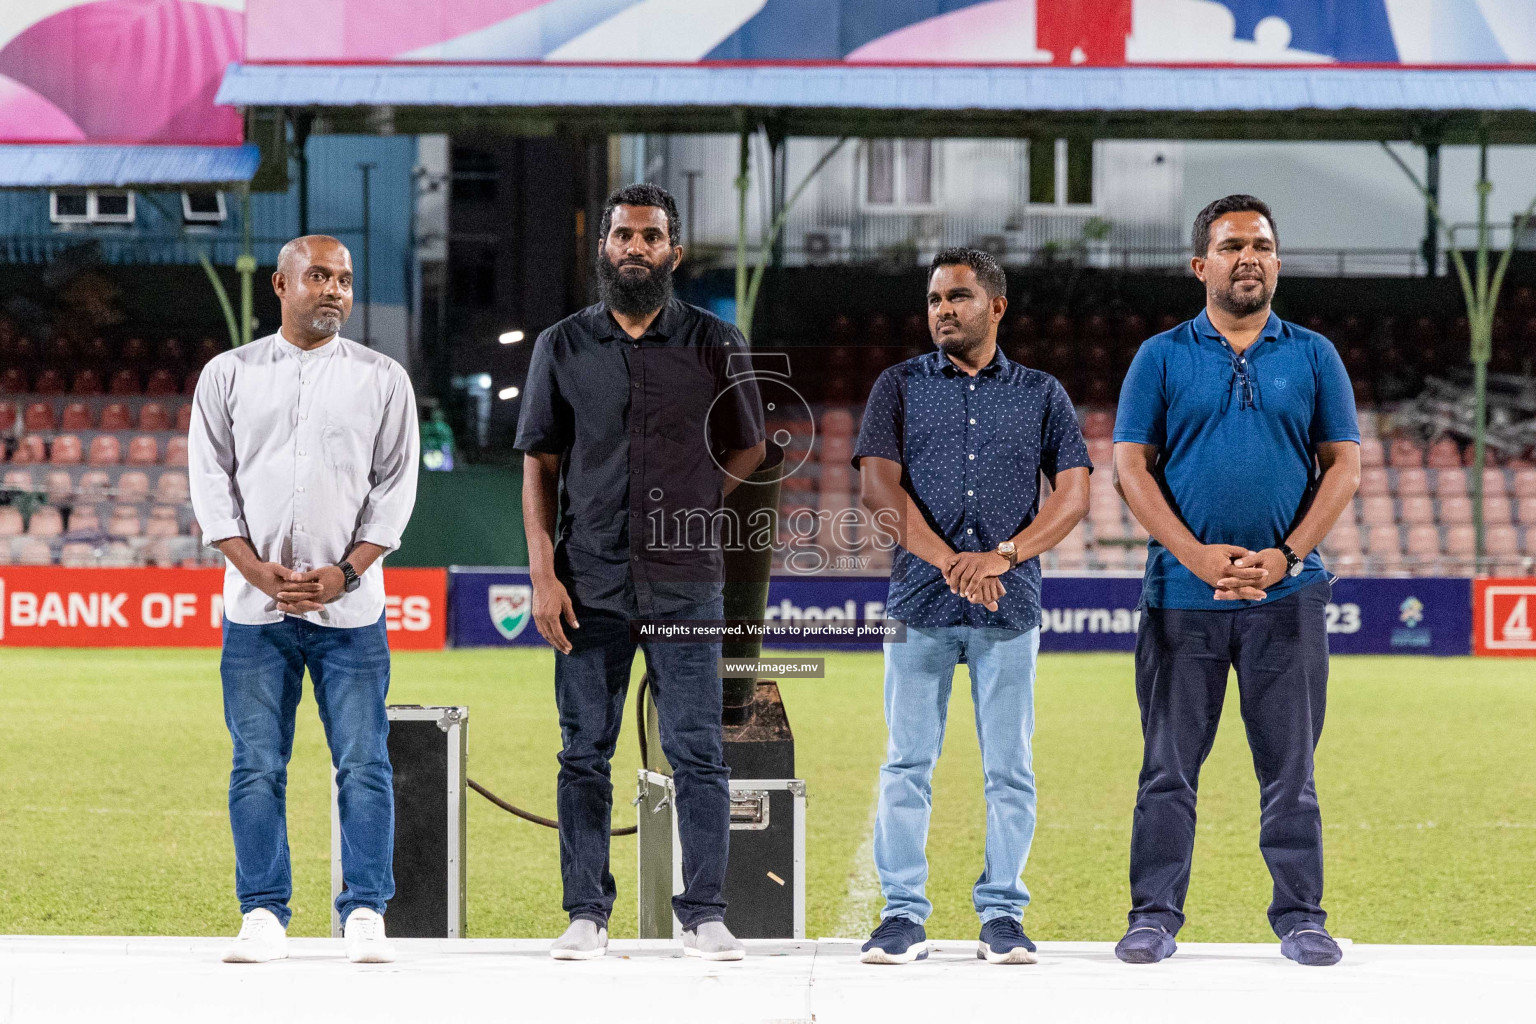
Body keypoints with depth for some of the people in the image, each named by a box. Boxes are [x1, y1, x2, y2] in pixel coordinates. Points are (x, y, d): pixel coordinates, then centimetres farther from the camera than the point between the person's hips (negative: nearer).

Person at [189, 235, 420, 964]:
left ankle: (365, 915, 1)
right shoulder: (228, 375, 9)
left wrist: (346, 573, -8)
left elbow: (395, 485, 5)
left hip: (349, 605, -1)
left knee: (362, 763, -3)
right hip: (255, 604, 1)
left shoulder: (382, 379, 8)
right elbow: (211, 480, 5)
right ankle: (264, 916, 7)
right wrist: (258, 570, -8)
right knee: (257, 764, 1)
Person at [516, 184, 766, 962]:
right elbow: (540, 465, 6)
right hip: (589, 582, 1)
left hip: (684, 583, -1)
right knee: (585, 753, 3)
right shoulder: (563, 347, 7)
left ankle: (704, 914, 2)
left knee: (698, 752, -3)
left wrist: (683, 510, 3)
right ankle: (586, 914, 9)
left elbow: (747, 451, 14)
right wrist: (543, 571, -2)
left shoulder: (714, 345, 4)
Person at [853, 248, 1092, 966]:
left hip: (1009, 605, 0)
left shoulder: (1041, 394, 10)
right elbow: (879, 487, -2)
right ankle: (903, 914, 5)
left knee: (1009, 767, 1)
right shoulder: (901, 387, 8)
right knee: (908, 764, 0)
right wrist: (950, 564, -13)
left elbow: (1072, 494, 2)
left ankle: (1002, 914, 7)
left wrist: (1002, 557, -13)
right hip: (920, 605, 0)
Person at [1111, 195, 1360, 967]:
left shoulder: (1313, 356, 8)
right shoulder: (1161, 358, 5)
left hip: (1287, 594, 1)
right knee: (1169, 764, 2)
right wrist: (1197, 555, -11)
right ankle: (1154, 914, 8)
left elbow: (1343, 464, 5)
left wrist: (1286, 556, -8)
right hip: (1183, 593, -1)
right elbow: (1130, 466, 0)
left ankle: (1300, 915, 10)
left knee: (1290, 765, 3)